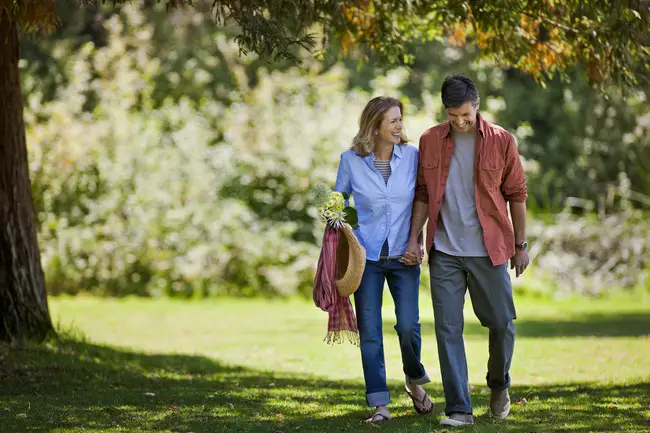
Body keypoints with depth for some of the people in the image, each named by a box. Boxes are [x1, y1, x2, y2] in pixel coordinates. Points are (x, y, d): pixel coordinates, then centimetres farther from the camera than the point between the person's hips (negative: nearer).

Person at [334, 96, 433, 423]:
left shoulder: (412, 157, -3)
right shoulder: (351, 160, -4)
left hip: (403, 255, 0)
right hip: (366, 256, 0)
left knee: (408, 325, -10)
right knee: (369, 332, -1)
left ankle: (415, 381, 20)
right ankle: (379, 404, 7)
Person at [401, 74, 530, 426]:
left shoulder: (501, 141, -3)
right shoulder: (430, 141, 3)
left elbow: (516, 195, 3)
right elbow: (423, 195, 9)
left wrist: (520, 245, 3)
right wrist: (413, 239, 2)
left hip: (488, 251, -1)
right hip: (444, 252, 1)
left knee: (502, 324, 5)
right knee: (448, 328, -2)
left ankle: (499, 385, 33)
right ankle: (459, 409, 2)